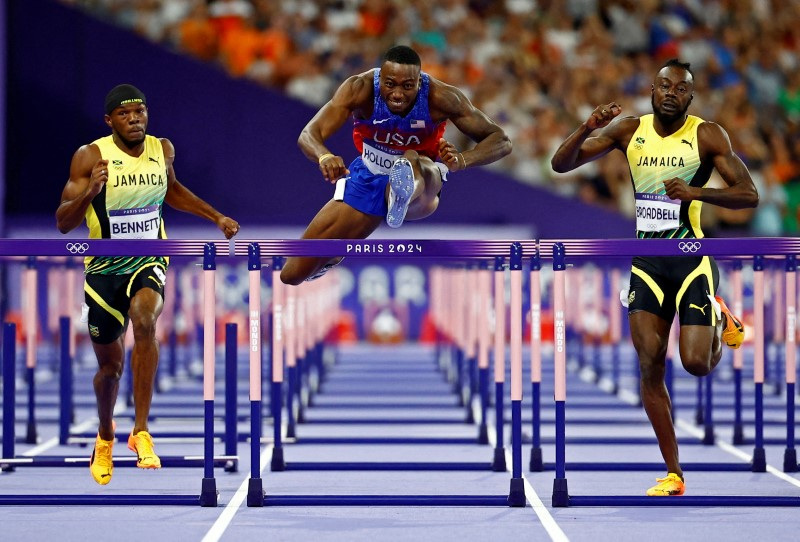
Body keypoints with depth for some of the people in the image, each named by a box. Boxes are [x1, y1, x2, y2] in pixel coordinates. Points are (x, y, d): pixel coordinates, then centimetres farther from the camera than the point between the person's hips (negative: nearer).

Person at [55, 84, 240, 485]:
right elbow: (63, 223, -15)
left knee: (144, 320, -32)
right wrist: (89, 192, -33)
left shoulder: (162, 150, -1)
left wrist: (217, 217, 18)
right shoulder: (90, 157, -13)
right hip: (104, 268, -1)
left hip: (148, 261, 1)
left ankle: (141, 432, -28)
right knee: (110, 366, 11)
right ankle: (105, 439, 43)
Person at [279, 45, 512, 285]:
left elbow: (502, 141, -24)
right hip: (366, 181, 2)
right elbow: (308, 134, -33)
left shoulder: (441, 97, -26)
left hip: (423, 180, -2)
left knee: (414, 160, -42)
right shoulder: (360, 88, -25)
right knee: (292, 274, 5)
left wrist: (462, 160, -45)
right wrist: (324, 156, -57)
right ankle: (332, 255, 40)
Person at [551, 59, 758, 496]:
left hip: (692, 258, -3)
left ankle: (720, 323, 26)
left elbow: (748, 196, -8)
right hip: (646, 260, 3)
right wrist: (589, 127, -17)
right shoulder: (628, 130, 2)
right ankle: (673, 474, 6)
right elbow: (561, 164, 1)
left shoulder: (707, 136, -6)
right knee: (650, 365, -3)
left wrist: (698, 192, -23)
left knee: (696, 363, -12)